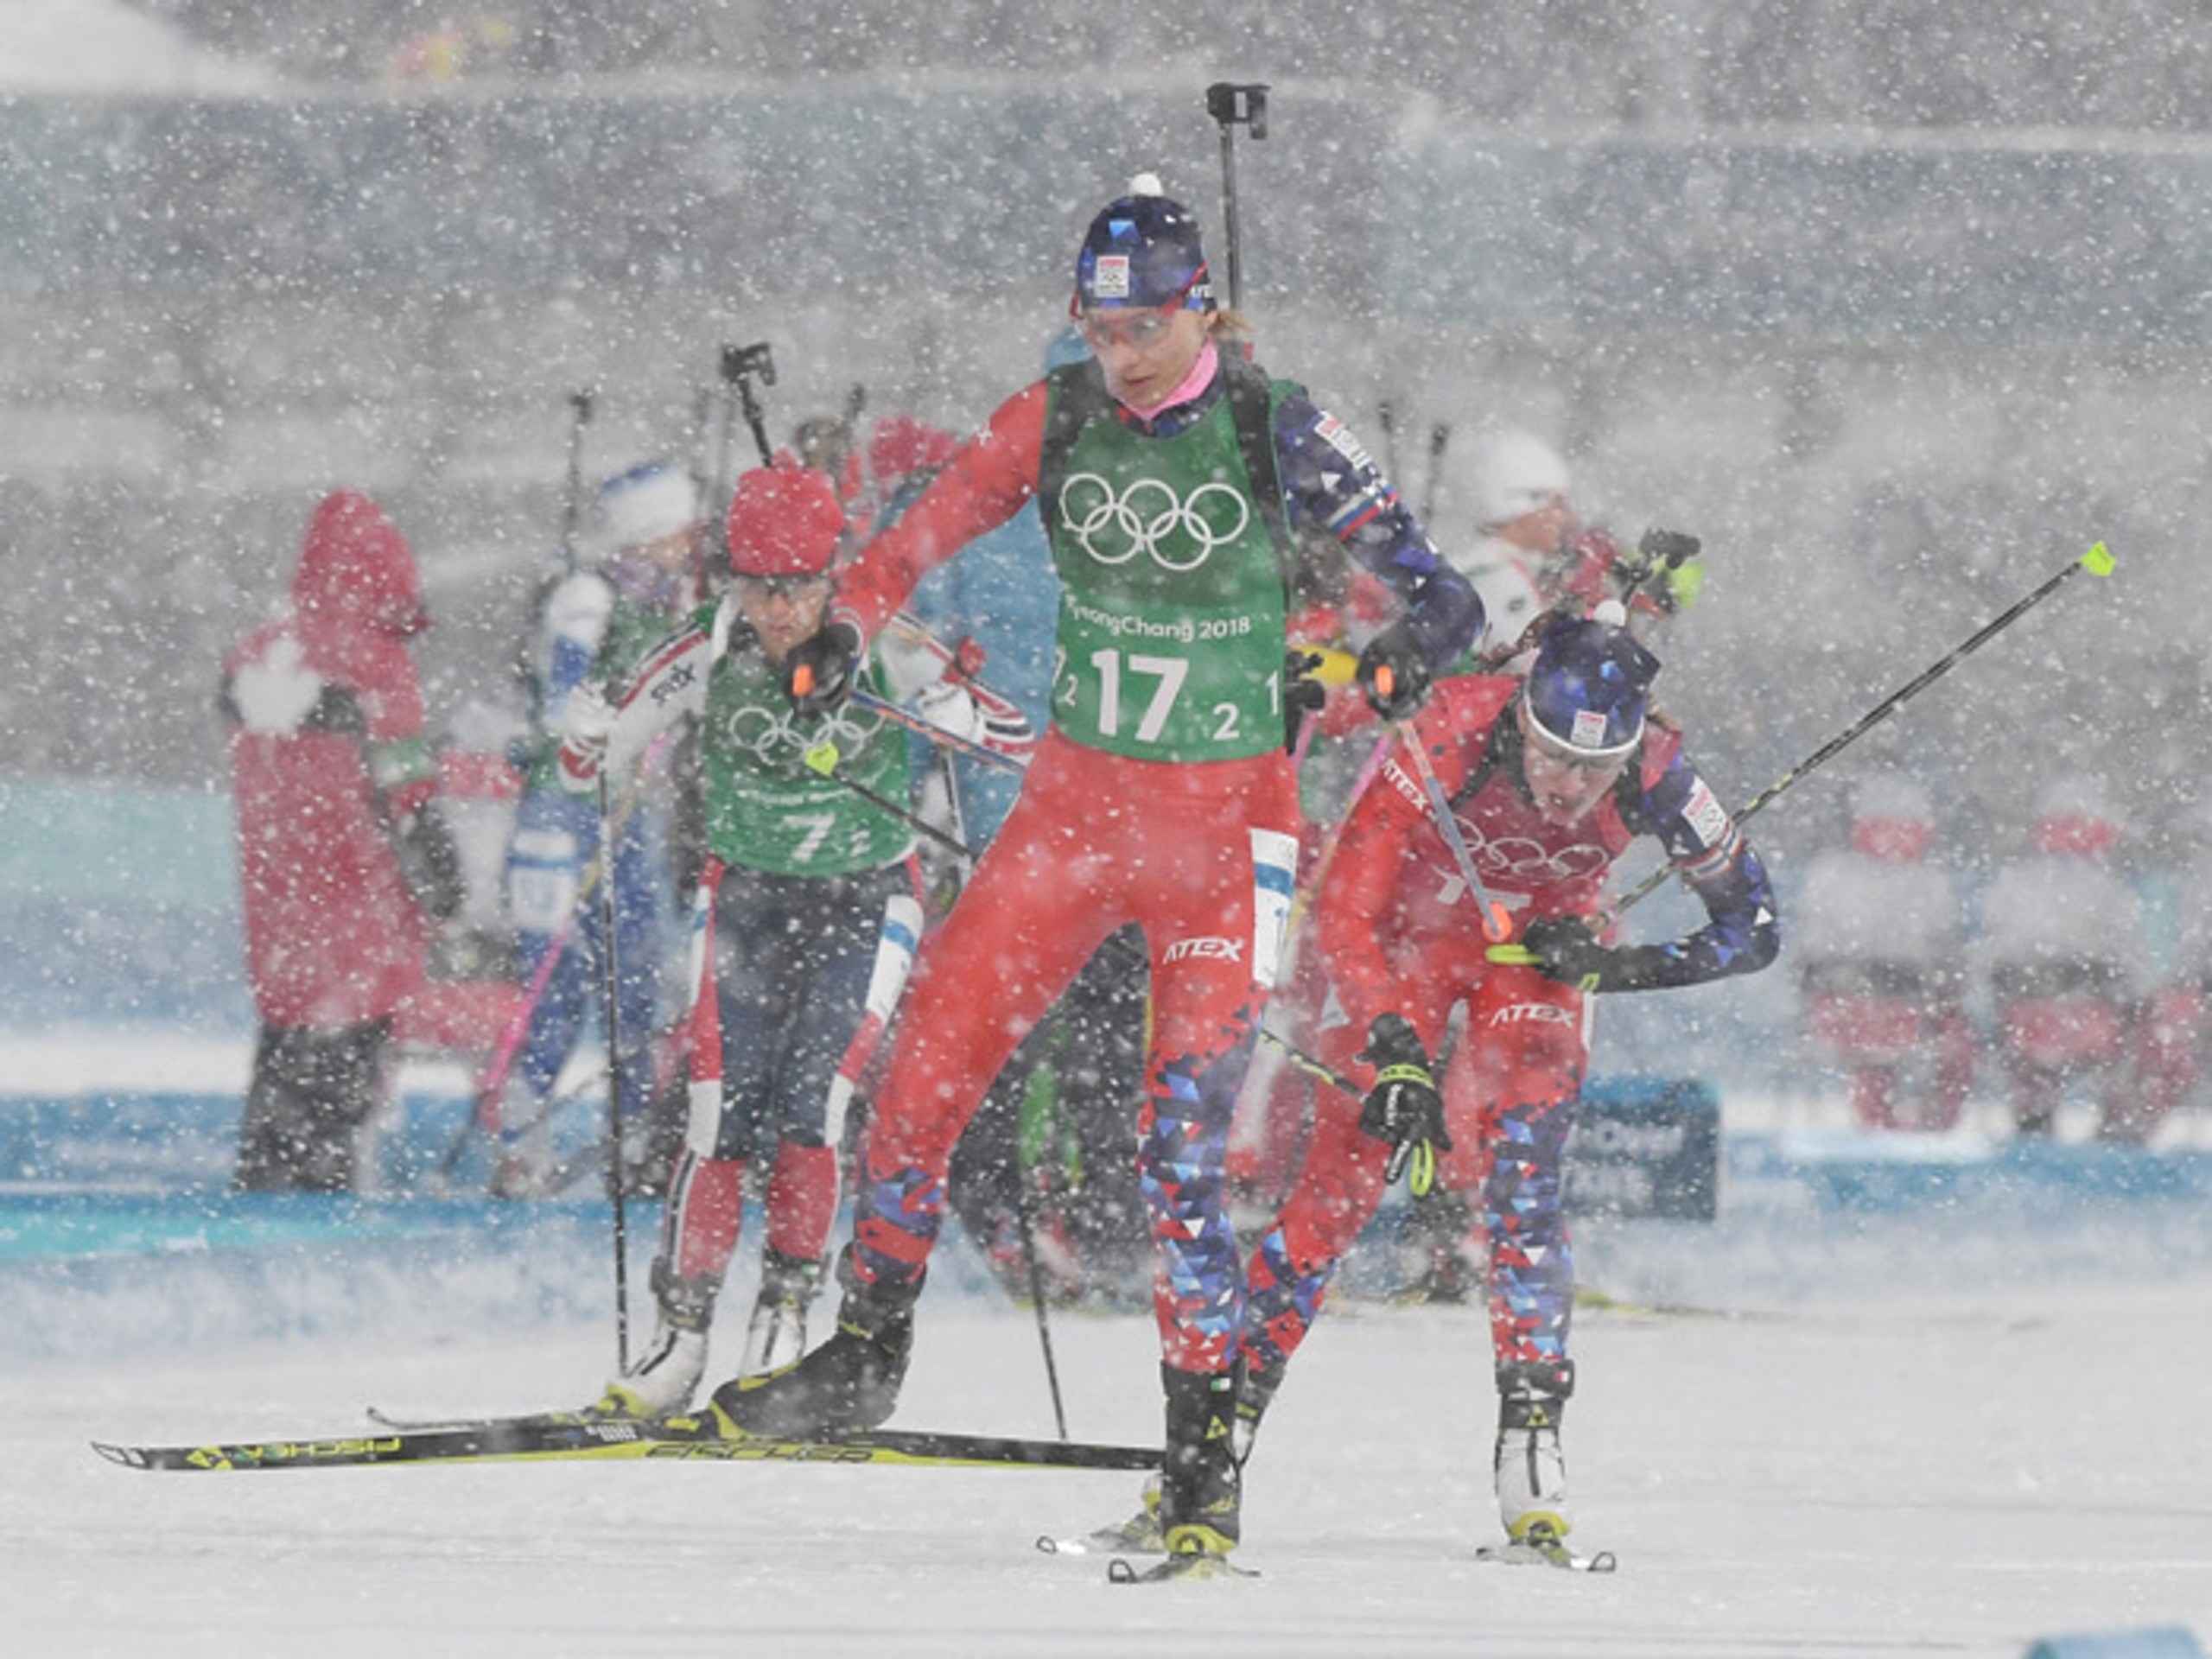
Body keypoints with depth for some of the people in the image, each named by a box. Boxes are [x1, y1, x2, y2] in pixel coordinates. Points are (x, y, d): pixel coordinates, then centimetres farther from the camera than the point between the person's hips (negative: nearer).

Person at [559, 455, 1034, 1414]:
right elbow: (590, 768, -6)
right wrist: (587, 735, -30)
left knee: (810, 1106, -17)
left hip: (865, 901, -1)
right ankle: (682, 1327, -1)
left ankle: (784, 1310, -2)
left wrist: (956, 706, -37)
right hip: (747, 896, 1)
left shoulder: (884, 654, -17)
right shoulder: (709, 654, -13)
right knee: (725, 1115, -10)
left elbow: (1024, 744, -16)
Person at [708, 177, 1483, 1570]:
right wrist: (849, 629, -14)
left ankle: (1206, 1456, -6)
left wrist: (1415, 642, -31)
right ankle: (866, 1359, 21)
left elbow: (1435, 587, -9)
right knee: (925, 1073, 1)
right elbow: (931, 528, 5)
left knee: (1183, 1146, -12)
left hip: (1224, 826, -4)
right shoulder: (1059, 419, 0)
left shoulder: (1279, 433, -9)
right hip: (1075, 803, 4)